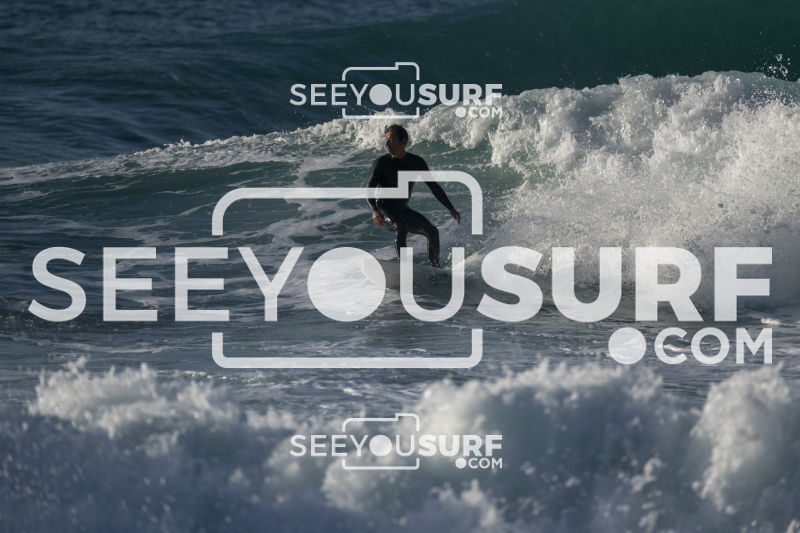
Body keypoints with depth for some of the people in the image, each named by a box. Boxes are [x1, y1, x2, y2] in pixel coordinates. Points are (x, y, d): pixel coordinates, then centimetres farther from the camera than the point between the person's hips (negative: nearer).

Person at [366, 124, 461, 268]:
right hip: (384, 211, -5)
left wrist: (450, 208, 2)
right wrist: (374, 211, -33)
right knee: (401, 226, -35)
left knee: (432, 231, -9)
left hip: (403, 210, 5)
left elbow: (433, 186, 8)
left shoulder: (417, 163, -1)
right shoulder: (381, 163, -11)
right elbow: (369, 190, -14)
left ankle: (436, 267, 3)